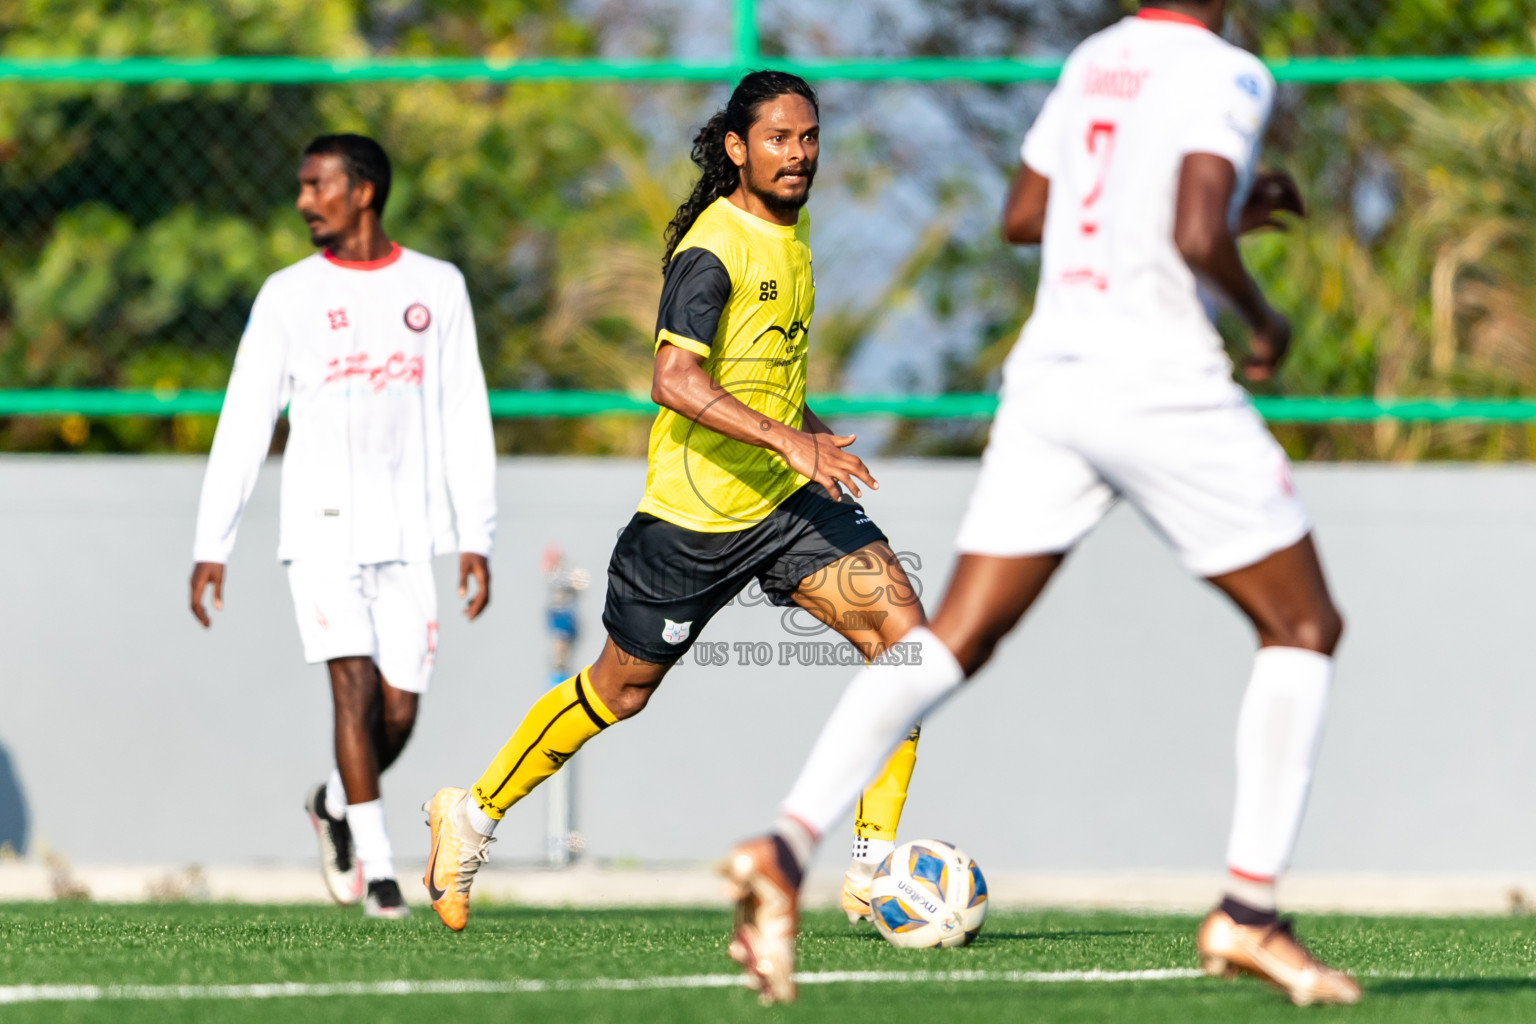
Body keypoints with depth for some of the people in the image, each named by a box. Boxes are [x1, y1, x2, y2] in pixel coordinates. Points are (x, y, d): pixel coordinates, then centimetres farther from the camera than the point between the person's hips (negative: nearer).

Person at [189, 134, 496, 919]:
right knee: (355, 687, -15)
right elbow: (243, 423, 6)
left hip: (407, 531, 1)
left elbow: (466, 420, 9)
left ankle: (337, 803, 29)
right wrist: (211, 545, 1)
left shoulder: (437, 288, 9)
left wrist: (476, 537, 1)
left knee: (399, 710, -1)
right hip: (321, 526, -1)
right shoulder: (288, 295, 6)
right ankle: (377, 869, -10)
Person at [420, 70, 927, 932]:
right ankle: (475, 814, 30)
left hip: (788, 500, 7)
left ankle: (874, 869, -11)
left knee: (903, 627, -12)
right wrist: (789, 441, -36)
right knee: (621, 690, 7)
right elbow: (676, 379, -31)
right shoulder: (714, 247, -18)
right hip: (694, 513, -7)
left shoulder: (792, 226, 10)